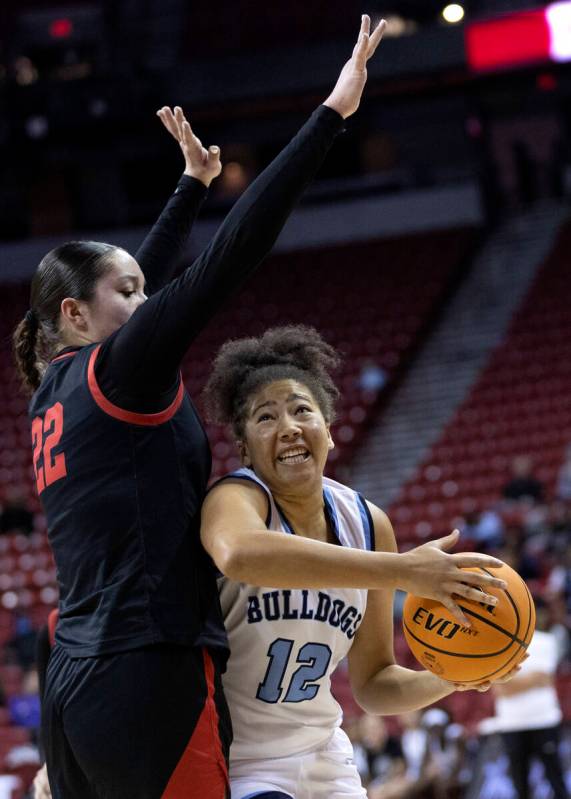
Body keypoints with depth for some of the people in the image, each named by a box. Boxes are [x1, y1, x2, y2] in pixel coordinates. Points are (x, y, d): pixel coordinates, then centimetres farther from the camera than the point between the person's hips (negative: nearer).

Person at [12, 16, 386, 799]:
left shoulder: (54, 397, 17)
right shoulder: (112, 376, -6)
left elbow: (143, 278, 33)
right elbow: (227, 259, -13)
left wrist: (194, 181, 41)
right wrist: (332, 113, -14)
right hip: (151, 680, -9)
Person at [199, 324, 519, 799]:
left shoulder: (368, 525, 1)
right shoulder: (236, 497, -16)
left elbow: (373, 686, 8)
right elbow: (239, 553, -43)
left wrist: (448, 679, -12)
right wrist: (402, 571, -42)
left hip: (321, 759, 6)